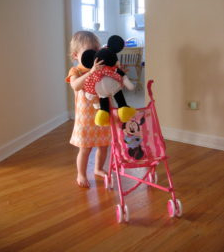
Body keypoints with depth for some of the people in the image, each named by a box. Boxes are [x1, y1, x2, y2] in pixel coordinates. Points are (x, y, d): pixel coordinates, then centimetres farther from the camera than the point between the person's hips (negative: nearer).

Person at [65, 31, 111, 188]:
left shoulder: (103, 69, 1)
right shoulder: (76, 71, -10)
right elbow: (76, 86, -32)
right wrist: (90, 72, -44)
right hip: (86, 117, -4)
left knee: (103, 145, 17)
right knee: (85, 149, 4)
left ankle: (98, 169, 41)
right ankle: (81, 175, 26)